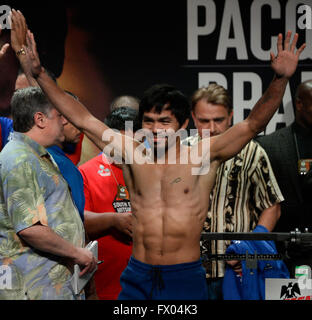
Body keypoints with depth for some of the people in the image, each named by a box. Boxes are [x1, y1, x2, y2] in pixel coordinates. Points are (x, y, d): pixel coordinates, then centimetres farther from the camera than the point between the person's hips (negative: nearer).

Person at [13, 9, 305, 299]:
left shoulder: (202, 156, -3)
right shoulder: (133, 154, 3)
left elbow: (253, 124, -9)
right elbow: (82, 119, 5)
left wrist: (280, 80, -22)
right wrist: (39, 75, 2)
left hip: (186, 278, -2)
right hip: (137, 278, 2)